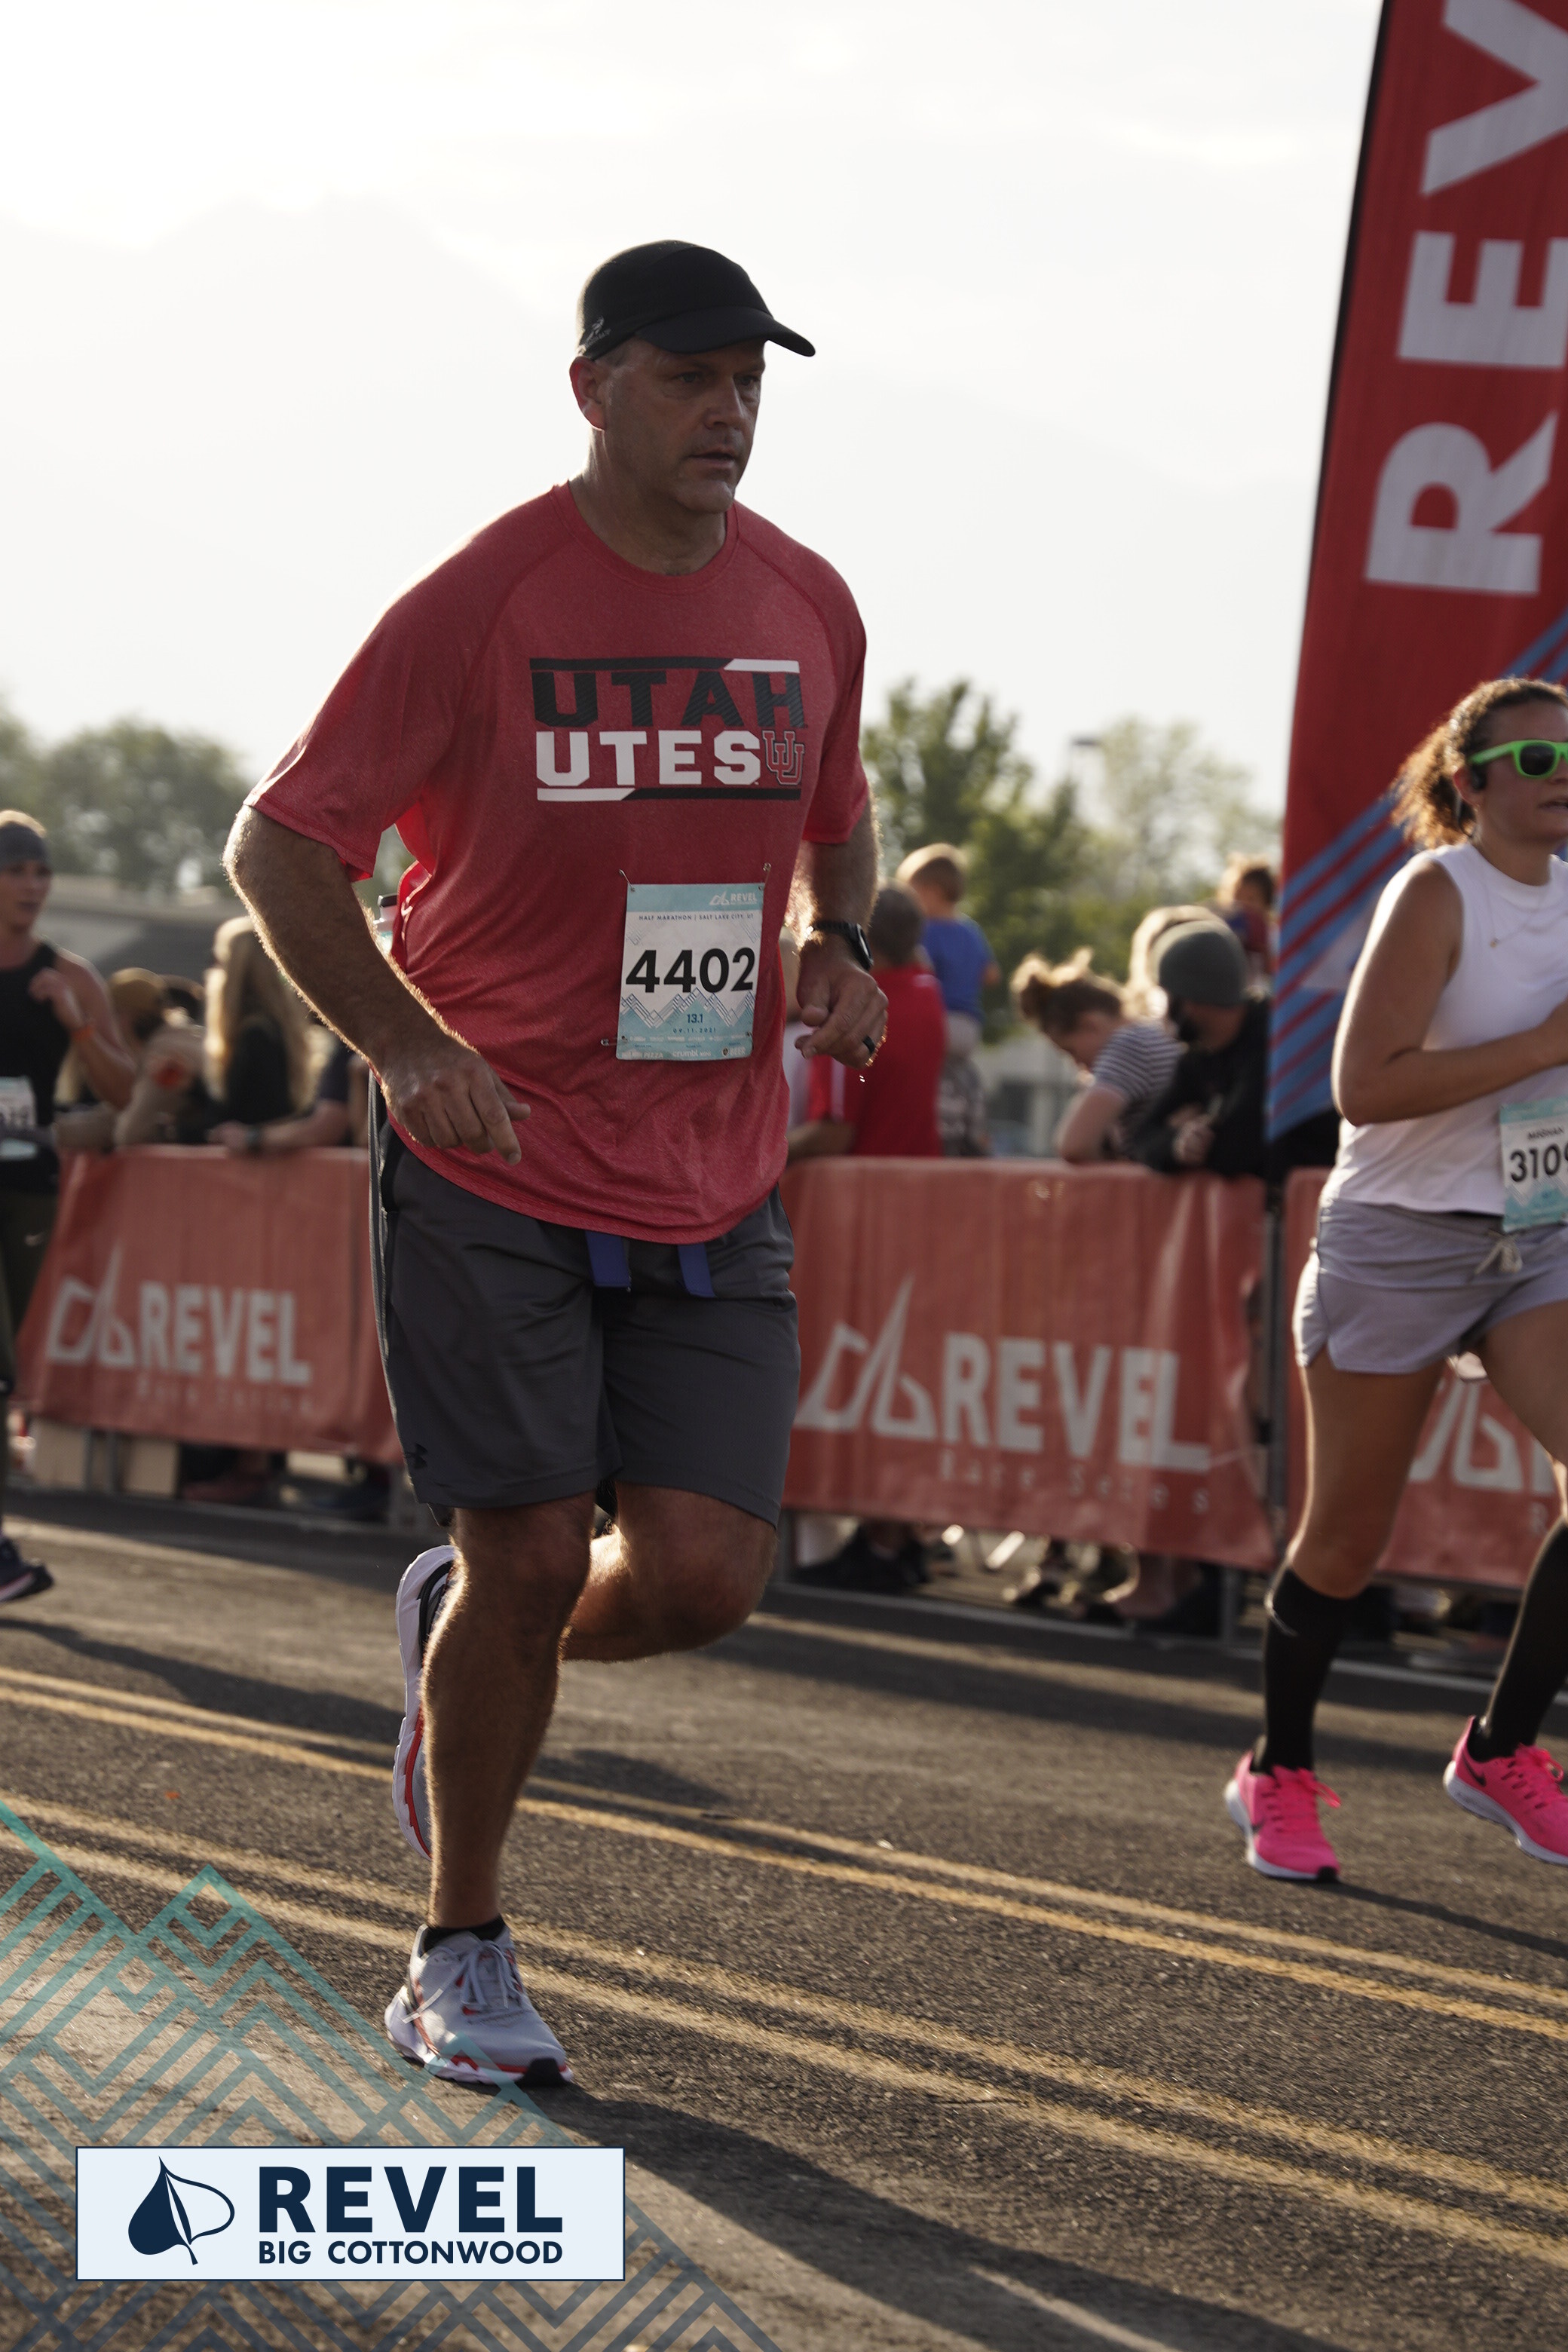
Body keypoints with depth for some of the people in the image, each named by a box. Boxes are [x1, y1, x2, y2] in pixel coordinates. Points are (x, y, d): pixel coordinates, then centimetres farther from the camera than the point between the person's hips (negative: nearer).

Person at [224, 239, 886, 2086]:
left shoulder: (807, 609, 6)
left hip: (715, 1187, 4)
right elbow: (280, 846, -7)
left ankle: (459, 1628, 29)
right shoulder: (478, 605, -10)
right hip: (491, 1171, -4)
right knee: (533, 1554, -6)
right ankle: (460, 1961, 14)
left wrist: (836, 944, 2)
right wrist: (407, 1041, -22)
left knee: (702, 1574, -6)